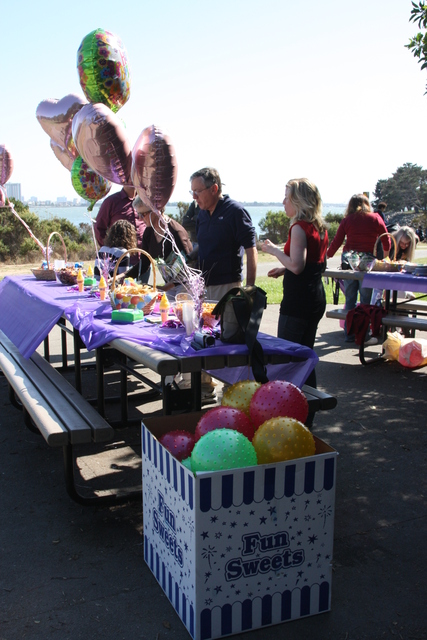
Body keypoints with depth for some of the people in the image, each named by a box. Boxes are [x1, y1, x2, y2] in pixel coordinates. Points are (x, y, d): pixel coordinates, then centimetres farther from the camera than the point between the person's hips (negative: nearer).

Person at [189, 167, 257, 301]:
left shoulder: (235, 211, -10)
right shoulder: (202, 213, 12)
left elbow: (251, 251, -13)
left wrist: (250, 288, -17)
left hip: (227, 285, -7)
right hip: (204, 284, 7)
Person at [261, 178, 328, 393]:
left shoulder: (299, 228, -15)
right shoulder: (320, 227, 12)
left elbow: (296, 266, -23)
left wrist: (275, 250, -9)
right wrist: (285, 269, 16)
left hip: (297, 300, -9)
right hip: (316, 297, 9)